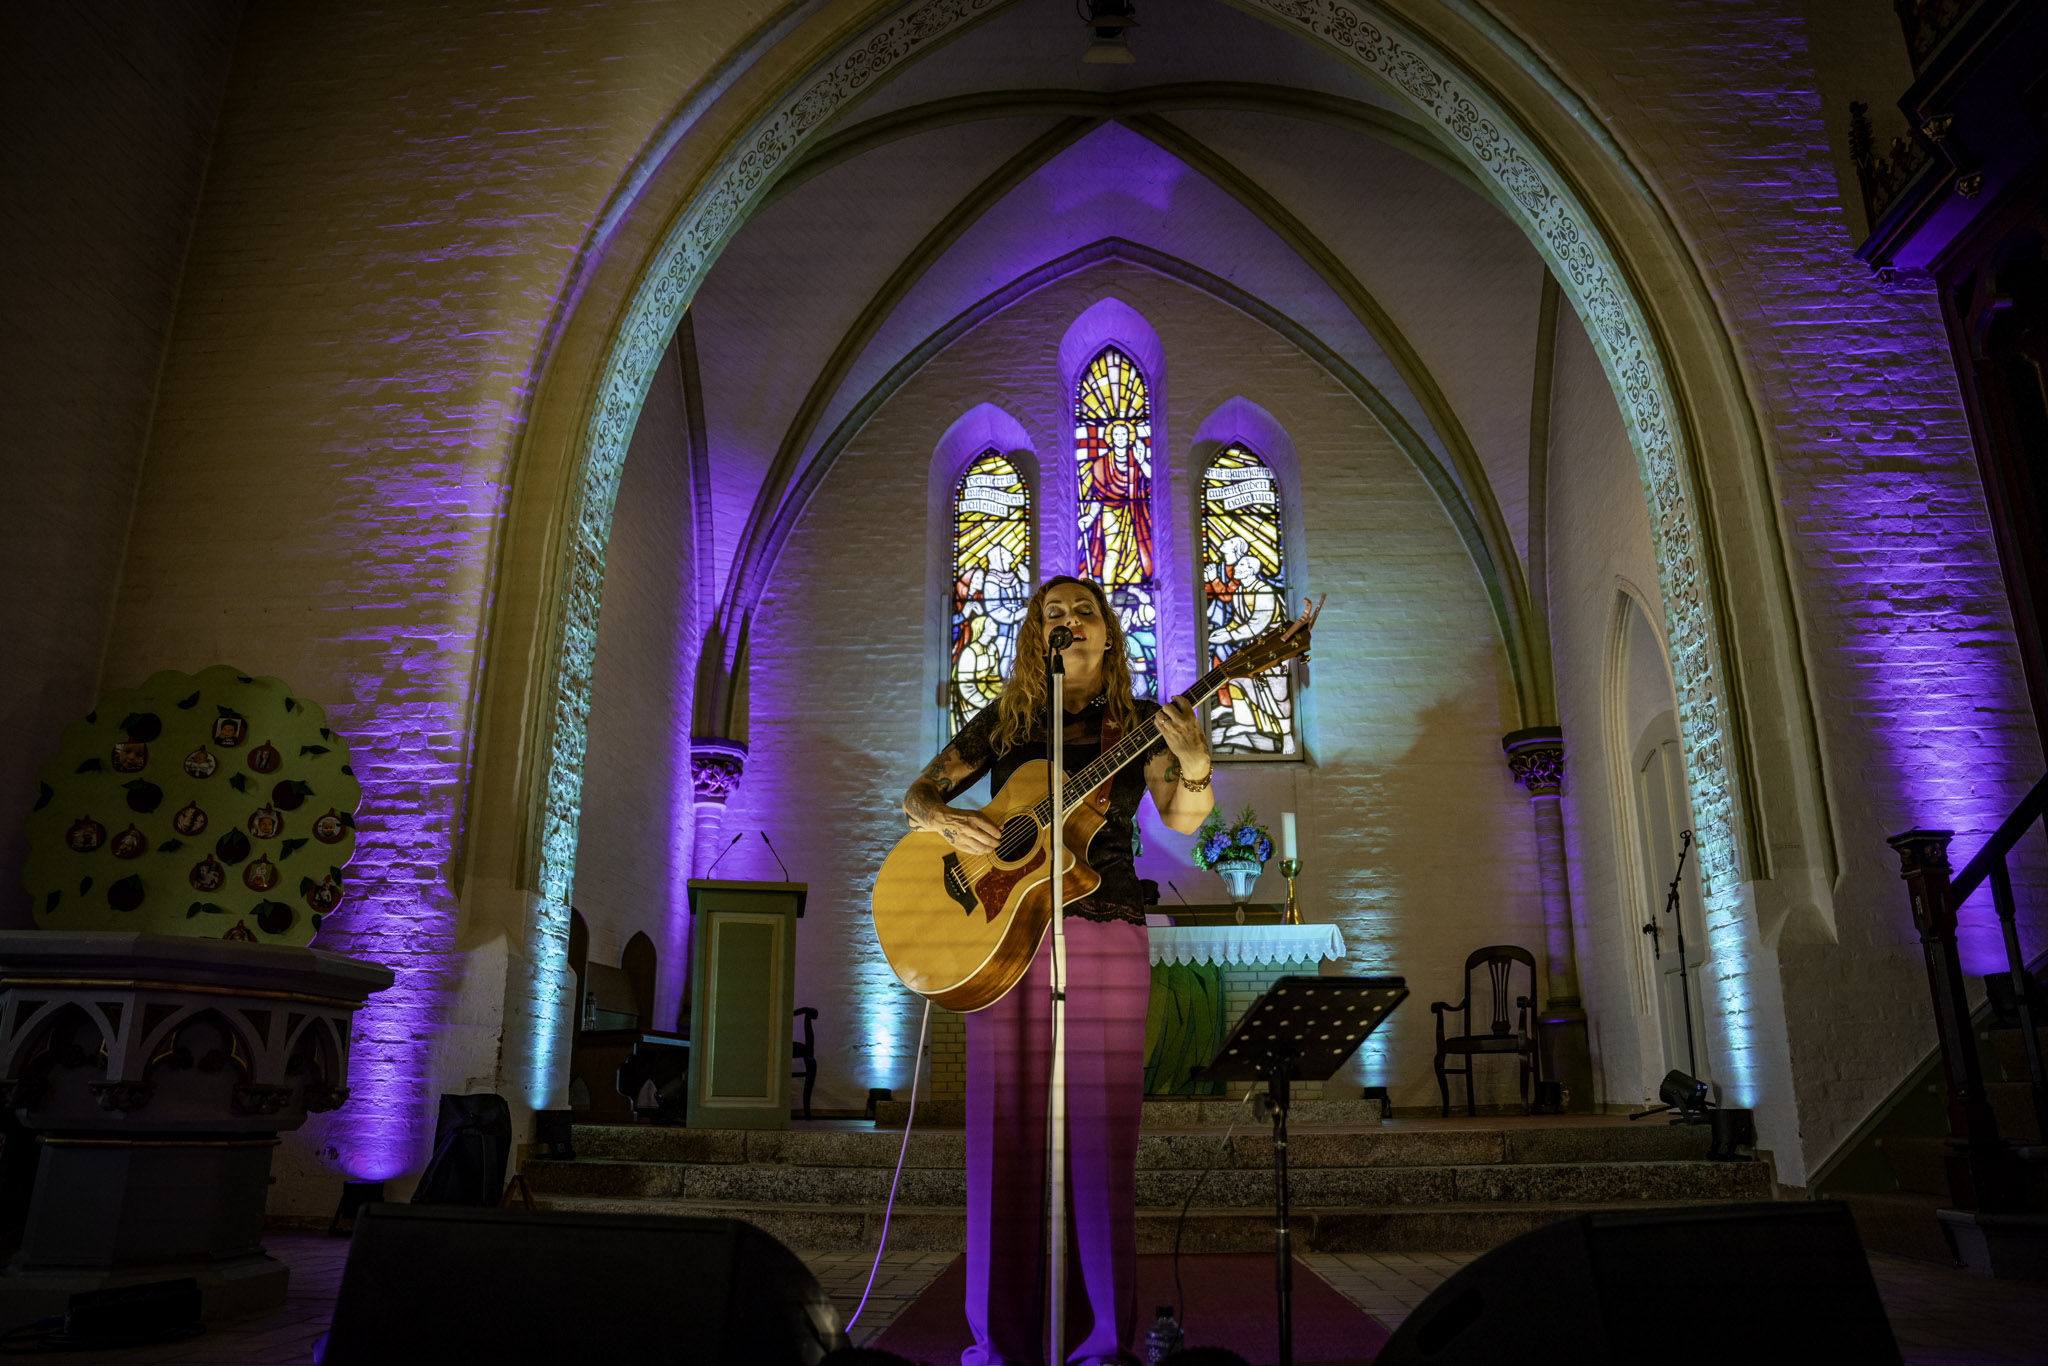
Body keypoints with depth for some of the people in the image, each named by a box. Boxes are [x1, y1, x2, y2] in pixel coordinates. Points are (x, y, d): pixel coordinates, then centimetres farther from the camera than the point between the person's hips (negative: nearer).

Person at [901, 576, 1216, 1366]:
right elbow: (916, 794, 13)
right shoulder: (1004, 719, 11)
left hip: (1107, 933, -1)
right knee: (1007, 1128, 2)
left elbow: (1182, 820, -4)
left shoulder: (1139, 723, 8)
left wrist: (1194, 768, -25)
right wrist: (946, 819, -10)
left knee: (1101, 1129, -1)